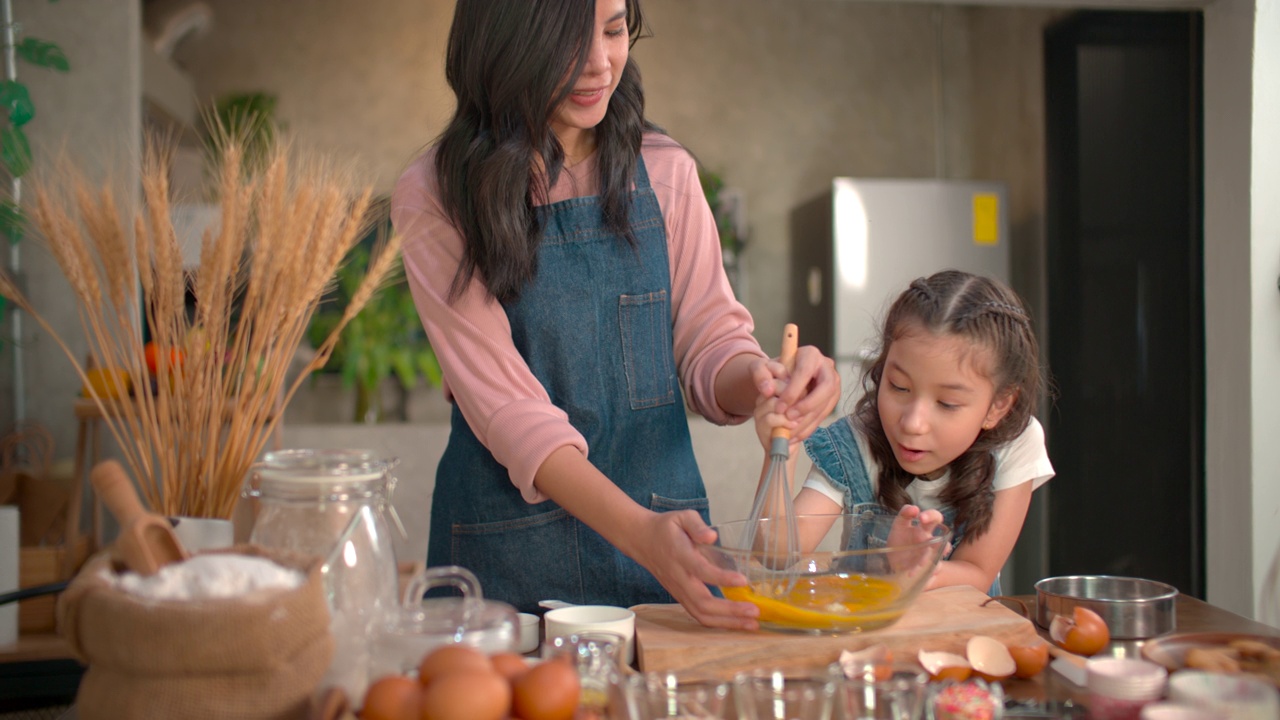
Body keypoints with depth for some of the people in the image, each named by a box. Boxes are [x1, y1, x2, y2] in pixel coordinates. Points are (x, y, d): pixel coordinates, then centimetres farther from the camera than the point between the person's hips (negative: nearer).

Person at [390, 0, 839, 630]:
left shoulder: (665, 172, 2)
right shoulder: (435, 198, -9)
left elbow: (710, 339, 2)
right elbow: (501, 401, -16)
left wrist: (763, 380, -23)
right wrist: (638, 531, -29)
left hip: (666, 524, 3)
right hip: (510, 550, -3)